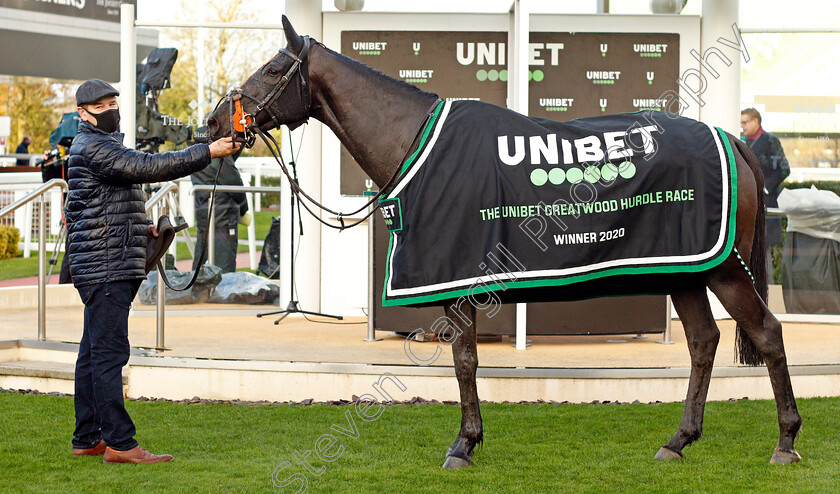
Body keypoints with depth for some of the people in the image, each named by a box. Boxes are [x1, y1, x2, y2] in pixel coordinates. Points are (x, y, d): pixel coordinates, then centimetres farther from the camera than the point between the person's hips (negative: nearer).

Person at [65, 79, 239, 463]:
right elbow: (147, 167, -22)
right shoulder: (92, 148, -11)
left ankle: (87, 439, 16)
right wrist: (207, 153, -22)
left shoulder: (103, 145, 23)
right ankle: (119, 443, -14)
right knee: (109, 353, -12)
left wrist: (140, 228, 19)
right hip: (106, 269, -11)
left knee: (93, 354, 11)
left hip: (109, 269, 11)